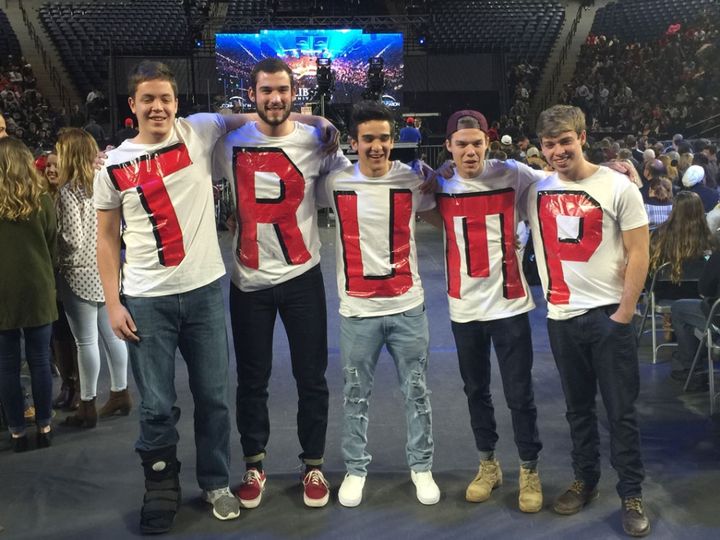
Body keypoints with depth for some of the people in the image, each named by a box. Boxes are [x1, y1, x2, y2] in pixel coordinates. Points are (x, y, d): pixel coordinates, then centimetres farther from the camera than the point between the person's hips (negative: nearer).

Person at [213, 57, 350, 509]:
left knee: (312, 377, 8)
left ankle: (314, 466, 26)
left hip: (302, 277, -1)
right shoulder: (230, 143, -1)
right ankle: (254, 466, 30)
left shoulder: (316, 142, -4)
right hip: (249, 280, 1)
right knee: (252, 380, 12)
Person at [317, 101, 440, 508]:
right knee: (356, 395, 11)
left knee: (417, 392, 11)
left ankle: (422, 467, 27)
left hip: (408, 306, 0)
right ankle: (356, 469, 28)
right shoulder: (335, 183, -4)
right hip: (357, 309, 0)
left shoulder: (413, 179, -3)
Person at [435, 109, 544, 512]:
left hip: (509, 302, -3)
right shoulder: (440, 184, 0)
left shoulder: (513, 174, -7)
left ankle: (530, 471, 23)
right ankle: (488, 464, 34)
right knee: (476, 389, 16)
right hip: (464, 305, 3)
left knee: (520, 393, 3)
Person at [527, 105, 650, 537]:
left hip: (607, 313, -3)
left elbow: (639, 254, -7)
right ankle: (585, 480, 32)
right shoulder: (536, 190, 4)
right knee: (578, 407, 16)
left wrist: (624, 314, -10)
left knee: (621, 410, 4)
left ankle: (632, 494, 18)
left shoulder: (618, 187, -6)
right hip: (561, 316, 4)